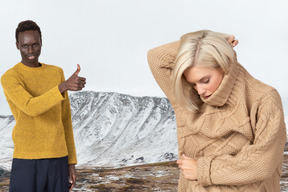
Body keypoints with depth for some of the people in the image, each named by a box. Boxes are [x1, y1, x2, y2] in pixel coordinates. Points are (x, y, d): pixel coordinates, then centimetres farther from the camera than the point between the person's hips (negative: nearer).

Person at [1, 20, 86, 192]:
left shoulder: (57, 73, 11)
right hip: (26, 159, -4)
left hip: (58, 158, 4)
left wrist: (71, 161, 11)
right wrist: (64, 86, -38)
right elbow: (31, 108, -25)